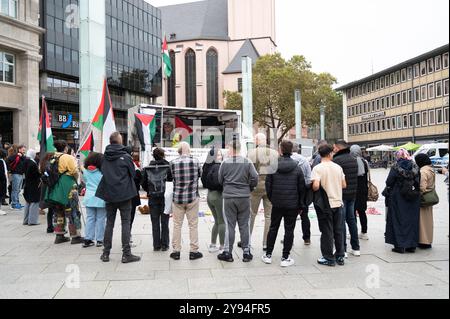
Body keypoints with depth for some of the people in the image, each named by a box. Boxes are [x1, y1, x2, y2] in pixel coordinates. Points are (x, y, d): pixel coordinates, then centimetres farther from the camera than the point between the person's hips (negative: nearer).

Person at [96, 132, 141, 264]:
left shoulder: (105, 157, 3)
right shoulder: (125, 156, -9)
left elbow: (102, 172, 12)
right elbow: (133, 174, -2)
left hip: (108, 194, 4)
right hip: (124, 194, -4)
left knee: (109, 223, 12)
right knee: (126, 223, 1)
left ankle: (106, 253, 16)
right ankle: (126, 254, 1)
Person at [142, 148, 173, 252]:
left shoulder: (147, 168, -2)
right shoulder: (168, 167, -8)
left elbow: (143, 184, 1)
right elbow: (172, 181, -10)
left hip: (152, 198, 1)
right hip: (165, 197, -1)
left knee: (155, 222, 9)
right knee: (164, 222, 8)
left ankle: (156, 245, 11)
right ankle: (164, 245, 11)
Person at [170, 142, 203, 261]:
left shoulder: (173, 163, -7)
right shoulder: (195, 161, -8)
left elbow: (172, 177, 3)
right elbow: (200, 174, 5)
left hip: (178, 198, 1)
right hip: (192, 197, -1)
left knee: (177, 225, 10)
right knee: (193, 225, 8)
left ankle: (176, 251, 16)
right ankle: (194, 251, 13)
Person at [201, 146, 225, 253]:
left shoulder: (207, 166, 6)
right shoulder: (218, 167, -17)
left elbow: (204, 180, 12)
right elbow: (218, 181, -28)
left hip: (210, 194, 8)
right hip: (218, 195, -8)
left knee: (217, 221, 19)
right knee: (222, 222, 3)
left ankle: (213, 245, 23)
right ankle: (222, 247, 7)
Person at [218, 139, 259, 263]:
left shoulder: (225, 163, -4)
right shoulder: (248, 162, -3)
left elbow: (220, 180, 3)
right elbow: (255, 178, -6)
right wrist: (249, 189, 11)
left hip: (229, 197, -1)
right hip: (244, 197, 1)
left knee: (229, 225, 6)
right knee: (244, 225, 9)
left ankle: (227, 253, 12)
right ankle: (247, 253, 15)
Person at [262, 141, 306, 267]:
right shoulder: (297, 168, -5)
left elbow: (268, 184, -2)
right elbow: (302, 187, -2)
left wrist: (271, 199, 11)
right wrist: (300, 204, 6)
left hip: (277, 204, 1)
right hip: (292, 204, -1)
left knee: (273, 228, 14)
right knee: (289, 230, 5)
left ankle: (268, 255, 20)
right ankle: (285, 258, 8)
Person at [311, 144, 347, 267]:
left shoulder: (318, 168, -12)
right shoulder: (338, 167, 3)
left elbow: (316, 185, -23)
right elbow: (344, 185, 6)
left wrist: (313, 190, -2)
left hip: (325, 204, -4)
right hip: (338, 203, 4)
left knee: (327, 232, 4)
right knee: (339, 231, 13)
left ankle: (329, 258, 11)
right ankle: (340, 257, 22)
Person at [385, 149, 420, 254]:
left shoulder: (396, 167, -11)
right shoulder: (415, 167, 1)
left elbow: (389, 182, -12)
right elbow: (419, 183, 1)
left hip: (398, 198, -4)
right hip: (414, 198, 4)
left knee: (399, 221, 3)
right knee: (412, 221, 11)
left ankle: (400, 246, 4)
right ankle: (412, 245, 17)